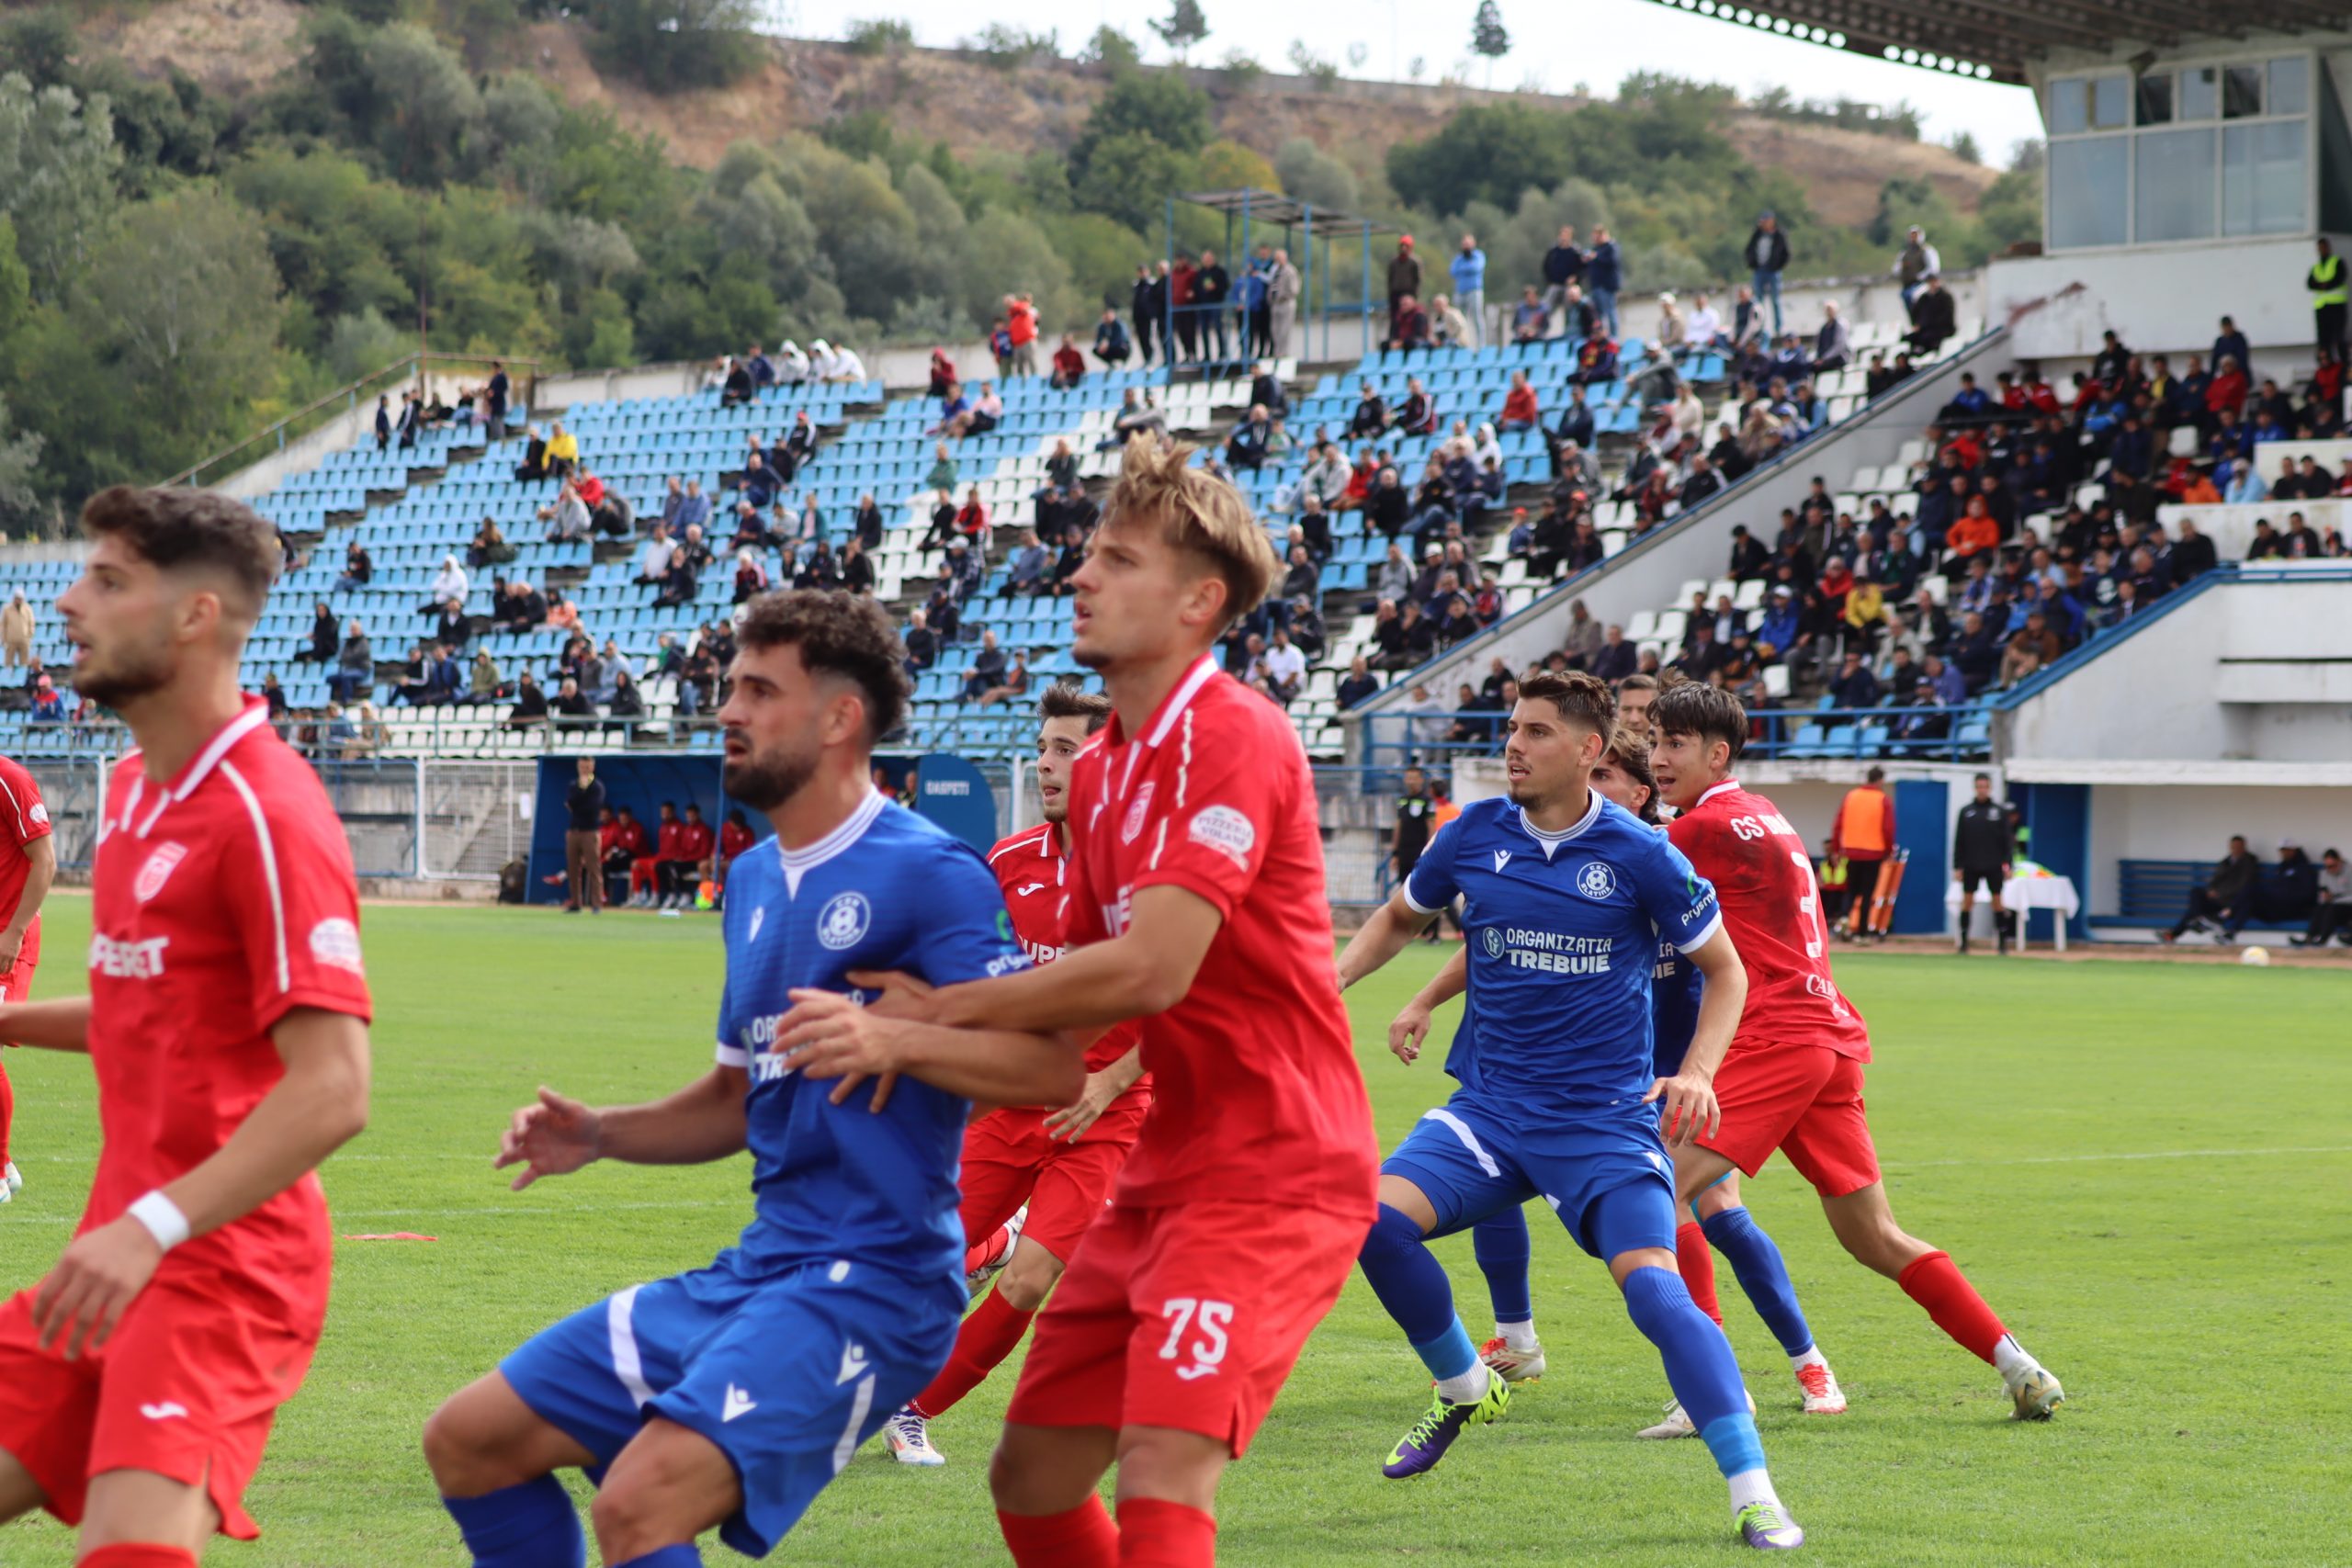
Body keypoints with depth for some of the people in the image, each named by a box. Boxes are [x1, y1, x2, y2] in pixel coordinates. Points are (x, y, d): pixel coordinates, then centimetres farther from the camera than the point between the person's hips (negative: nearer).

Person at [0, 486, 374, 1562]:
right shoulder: (134, 789, 14)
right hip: (120, 1253, 9)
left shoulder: (265, 811, -15)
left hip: (223, 1262, -9)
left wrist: (151, 1228, -28)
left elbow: (333, 1091, -21)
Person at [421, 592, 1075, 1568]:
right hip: (756, 1269, 9)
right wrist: (599, 1136, 10)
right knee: (469, 1441, 7)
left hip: (866, 1284, -9)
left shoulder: (925, 876, -11)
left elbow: (1055, 1067, -20)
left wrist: (891, 1038, -34)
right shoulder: (755, 882, 16)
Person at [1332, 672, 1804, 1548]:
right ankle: (1465, 1390, 10)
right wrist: (1334, 978, 4)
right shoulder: (1474, 836, 1)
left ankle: (1754, 1497, -18)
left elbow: (1723, 972, 3)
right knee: (1375, 1220, -18)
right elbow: (1399, 918, 21)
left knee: (1654, 1288, -22)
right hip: (1491, 1108, 4)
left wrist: (1695, 1073, -13)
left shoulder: (1639, 856, -9)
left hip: (1607, 1121, -4)